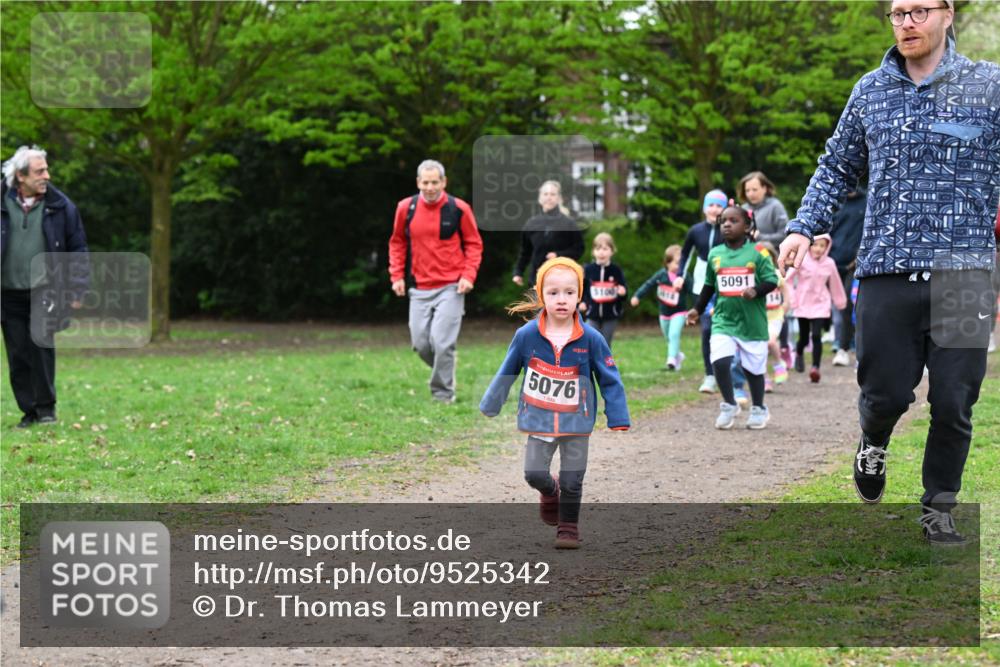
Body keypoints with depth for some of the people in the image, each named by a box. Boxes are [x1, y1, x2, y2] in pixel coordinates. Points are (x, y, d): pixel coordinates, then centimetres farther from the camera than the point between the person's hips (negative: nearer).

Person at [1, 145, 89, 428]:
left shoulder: (60, 206, 1)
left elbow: (78, 251, 6)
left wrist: (77, 291, 1)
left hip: (45, 292, -1)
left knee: (42, 345, -13)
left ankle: (46, 407, -1)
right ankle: (29, 410, 12)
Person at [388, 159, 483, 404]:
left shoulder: (459, 209, -6)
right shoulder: (406, 208, 1)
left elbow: (474, 244, 4)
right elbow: (397, 243, 15)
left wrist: (468, 275, -7)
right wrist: (397, 276, 7)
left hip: (451, 287, -3)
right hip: (419, 289, 3)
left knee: (442, 342, -13)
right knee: (420, 343, 2)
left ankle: (443, 393, 1)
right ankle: (444, 374, 30)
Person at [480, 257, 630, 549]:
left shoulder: (591, 339, -14)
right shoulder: (526, 335, -12)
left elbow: (610, 380, -5)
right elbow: (506, 373, 3)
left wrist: (619, 422, -8)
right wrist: (489, 407, 12)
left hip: (577, 424, -1)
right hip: (539, 421, 1)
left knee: (572, 482, 4)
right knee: (534, 474, -1)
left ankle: (568, 526, 26)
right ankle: (551, 492, 33)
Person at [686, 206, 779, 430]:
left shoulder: (757, 253, -6)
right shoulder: (715, 254, 5)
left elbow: (771, 281, -7)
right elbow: (709, 286, 16)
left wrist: (755, 291, -25)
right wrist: (698, 309, 16)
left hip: (752, 321, -2)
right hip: (723, 320, 2)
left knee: (753, 367, 8)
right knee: (719, 361, -16)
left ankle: (758, 409, 30)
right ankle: (729, 405, 5)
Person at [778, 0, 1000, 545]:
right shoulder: (870, 92, 11)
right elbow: (837, 168, 21)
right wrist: (804, 227, 9)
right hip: (886, 273, 2)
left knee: (953, 405, 3)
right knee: (885, 394, 3)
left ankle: (938, 509, 20)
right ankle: (873, 441, 38)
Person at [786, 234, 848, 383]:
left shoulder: (829, 263, -3)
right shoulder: (802, 261, -10)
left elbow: (835, 284, 10)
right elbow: (789, 279, -7)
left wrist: (841, 302, 20)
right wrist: (792, 299, -13)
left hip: (820, 305, 0)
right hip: (803, 304, 0)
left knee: (816, 336, -14)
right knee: (804, 337, 11)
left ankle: (815, 367, -12)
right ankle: (799, 353, 44)